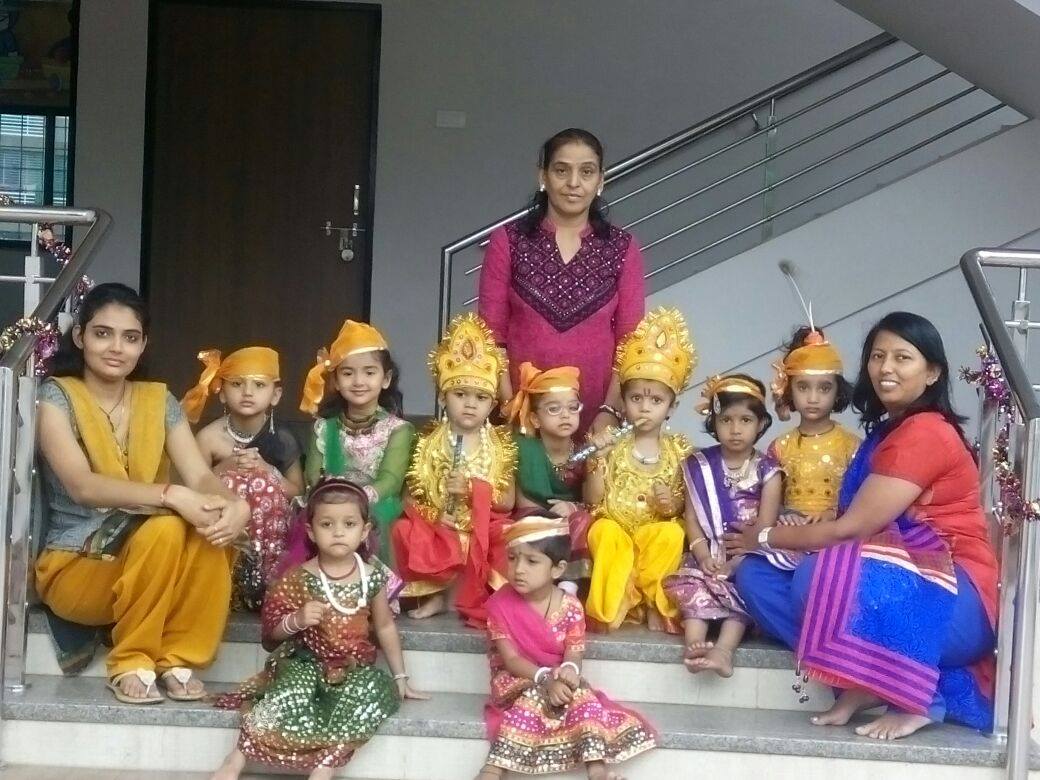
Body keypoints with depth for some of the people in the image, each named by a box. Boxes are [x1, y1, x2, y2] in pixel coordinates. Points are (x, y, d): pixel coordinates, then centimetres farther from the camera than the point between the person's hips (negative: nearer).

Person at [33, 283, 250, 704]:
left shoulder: (159, 400, 7)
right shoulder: (56, 396, -7)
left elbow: (200, 476, -6)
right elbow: (82, 486, -22)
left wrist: (235, 504, -30)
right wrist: (171, 496, -36)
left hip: (152, 566, 4)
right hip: (76, 565, -4)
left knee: (214, 524, -26)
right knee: (164, 526, -32)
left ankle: (178, 659, -14)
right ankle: (131, 662, -14)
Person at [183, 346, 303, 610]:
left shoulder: (282, 439, -3)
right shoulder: (209, 438, -10)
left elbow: (297, 492, 4)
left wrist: (266, 470, -15)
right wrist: (223, 469, -20)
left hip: (270, 530, 2)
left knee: (262, 482, -29)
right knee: (235, 482, -31)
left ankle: (263, 585, -19)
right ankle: (232, 586, -23)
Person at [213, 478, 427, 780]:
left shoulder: (373, 577, 0)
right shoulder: (300, 578, -5)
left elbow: (385, 627, 12)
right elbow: (273, 631, 2)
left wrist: (400, 678, 14)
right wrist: (296, 620, -20)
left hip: (355, 667, 2)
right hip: (307, 661, -2)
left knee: (375, 690, -31)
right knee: (293, 692, -34)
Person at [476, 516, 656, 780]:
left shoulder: (570, 607, -10)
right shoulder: (500, 604, -14)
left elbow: (574, 654, -8)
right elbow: (510, 659, -17)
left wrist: (569, 670, -35)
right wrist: (545, 679, -32)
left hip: (558, 678, 3)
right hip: (516, 679, -2)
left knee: (581, 694, -26)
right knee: (532, 697, -33)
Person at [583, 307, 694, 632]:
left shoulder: (677, 449, 6)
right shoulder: (613, 445, 3)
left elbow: (684, 503, 9)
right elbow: (592, 499, -1)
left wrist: (674, 503, -14)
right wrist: (598, 459, -14)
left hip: (656, 531, 1)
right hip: (615, 528, 0)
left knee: (671, 533, -32)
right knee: (606, 532, -33)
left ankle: (652, 602, -16)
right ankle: (614, 604, -20)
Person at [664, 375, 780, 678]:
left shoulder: (767, 470, 0)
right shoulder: (699, 466, 7)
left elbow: (765, 526, -7)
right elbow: (692, 517, 3)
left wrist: (737, 562, -17)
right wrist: (703, 554, -14)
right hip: (709, 554, 2)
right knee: (691, 580, -24)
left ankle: (724, 648, -42)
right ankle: (694, 644, -40)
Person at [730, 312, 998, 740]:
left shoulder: (925, 432, -13)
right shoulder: (886, 431, 17)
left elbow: (851, 529, -16)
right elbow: (858, 526, 11)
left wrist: (766, 536, -3)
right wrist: (784, 534, -4)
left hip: (953, 603, -9)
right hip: (899, 585, 9)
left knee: (821, 573, -34)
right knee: (754, 575, -3)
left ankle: (914, 697, -15)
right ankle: (867, 681, -13)